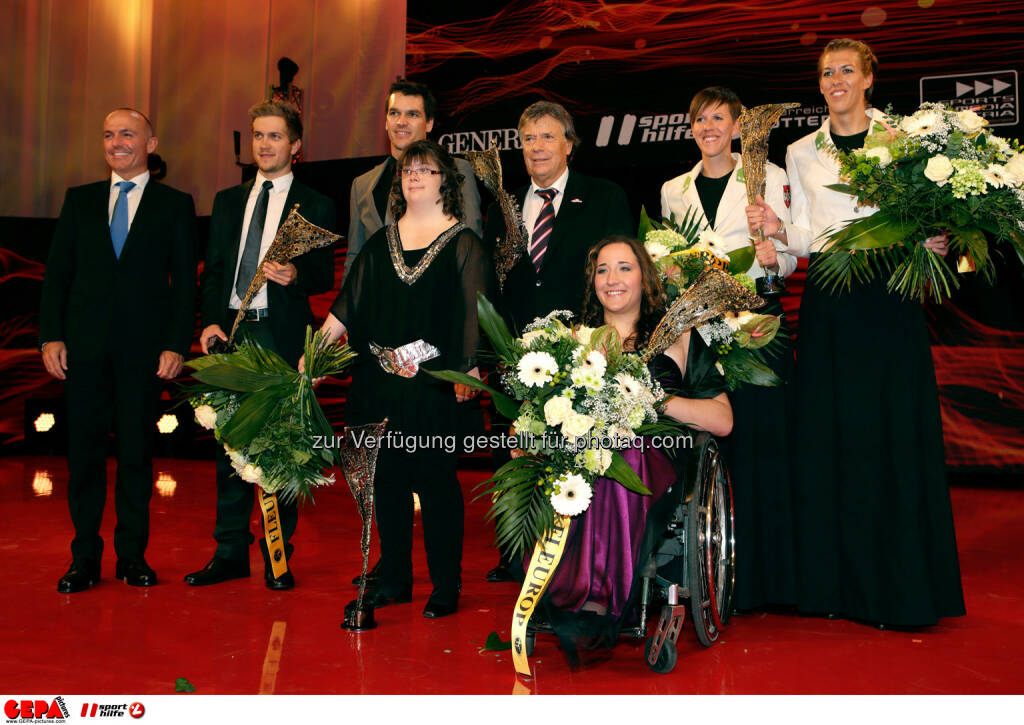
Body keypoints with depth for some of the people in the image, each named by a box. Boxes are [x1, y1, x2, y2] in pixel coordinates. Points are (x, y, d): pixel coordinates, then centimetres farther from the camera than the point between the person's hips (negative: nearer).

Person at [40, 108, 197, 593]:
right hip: (85, 346, 2)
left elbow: (184, 282, 2)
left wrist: (176, 345, -7)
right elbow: (57, 273, 10)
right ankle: (85, 557, 15)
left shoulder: (176, 205, 7)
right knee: (84, 451, 5)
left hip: (143, 347, -2)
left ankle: (133, 554, 15)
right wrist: (51, 336, -1)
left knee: (137, 452, 4)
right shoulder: (79, 200, 14)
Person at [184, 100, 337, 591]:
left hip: (282, 335, -4)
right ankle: (230, 552, 16)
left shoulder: (315, 207, 5)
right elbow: (212, 269, 15)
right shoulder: (228, 201, 18)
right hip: (231, 332, 4)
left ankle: (278, 558, 10)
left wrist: (296, 275, -19)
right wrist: (211, 321, 1)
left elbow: (326, 278, 2)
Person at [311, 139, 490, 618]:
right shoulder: (380, 243, 14)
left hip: (433, 382, -4)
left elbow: (473, 314, -6)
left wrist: (469, 370, -17)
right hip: (381, 381, 5)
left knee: (435, 480, -1)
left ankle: (446, 587, 10)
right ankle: (394, 579, 21)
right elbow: (349, 304, 13)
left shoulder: (462, 243, 1)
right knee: (387, 479, 8)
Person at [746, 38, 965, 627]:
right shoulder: (802, 153, 14)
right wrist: (778, 229, -7)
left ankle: (902, 587, 8)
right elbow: (806, 237, 12)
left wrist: (934, 241, -14)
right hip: (828, 305, 3)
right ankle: (843, 582, 13)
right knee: (832, 437, 2)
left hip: (889, 298, -2)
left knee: (894, 434, -3)